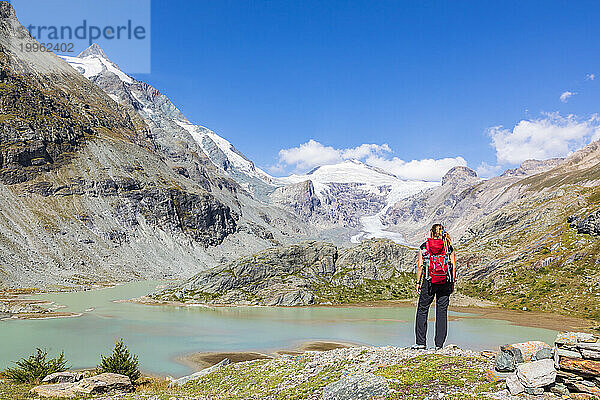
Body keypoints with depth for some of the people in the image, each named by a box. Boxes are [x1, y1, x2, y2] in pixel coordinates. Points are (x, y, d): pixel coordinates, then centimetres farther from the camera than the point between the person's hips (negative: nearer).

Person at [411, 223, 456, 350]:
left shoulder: (424, 247, 1)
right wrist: (452, 283, 8)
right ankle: (439, 344, 7)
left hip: (429, 282, -1)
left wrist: (418, 283, 3)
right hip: (445, 283, 2)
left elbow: (420, 266, -2)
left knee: (422, 310, 7)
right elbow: (454, 266, 0)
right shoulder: (448, 247, 4)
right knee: (442, 312, 7)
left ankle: (421, 342, 3)